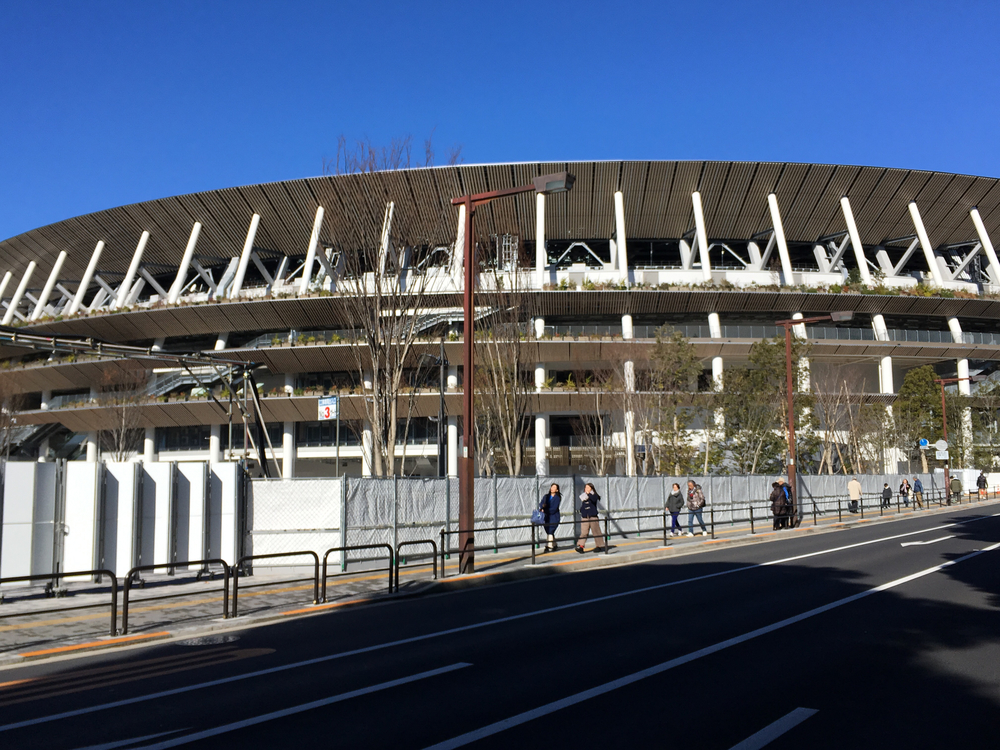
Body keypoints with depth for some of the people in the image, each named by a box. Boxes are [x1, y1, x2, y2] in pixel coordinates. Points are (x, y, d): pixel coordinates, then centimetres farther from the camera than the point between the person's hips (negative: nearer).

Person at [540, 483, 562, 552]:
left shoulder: (557, 498, -6)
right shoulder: (546, 496, 10)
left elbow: (554, 508, -13)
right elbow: (541, 504, 2)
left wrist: (545, 511, -17)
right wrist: (542, 506, -21)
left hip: (554, 517, -5)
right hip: (546, 518, 5)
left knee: (550, 531, -13)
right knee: (550, 532, 10)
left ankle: (549, 546, -10)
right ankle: (554, 545, 23)